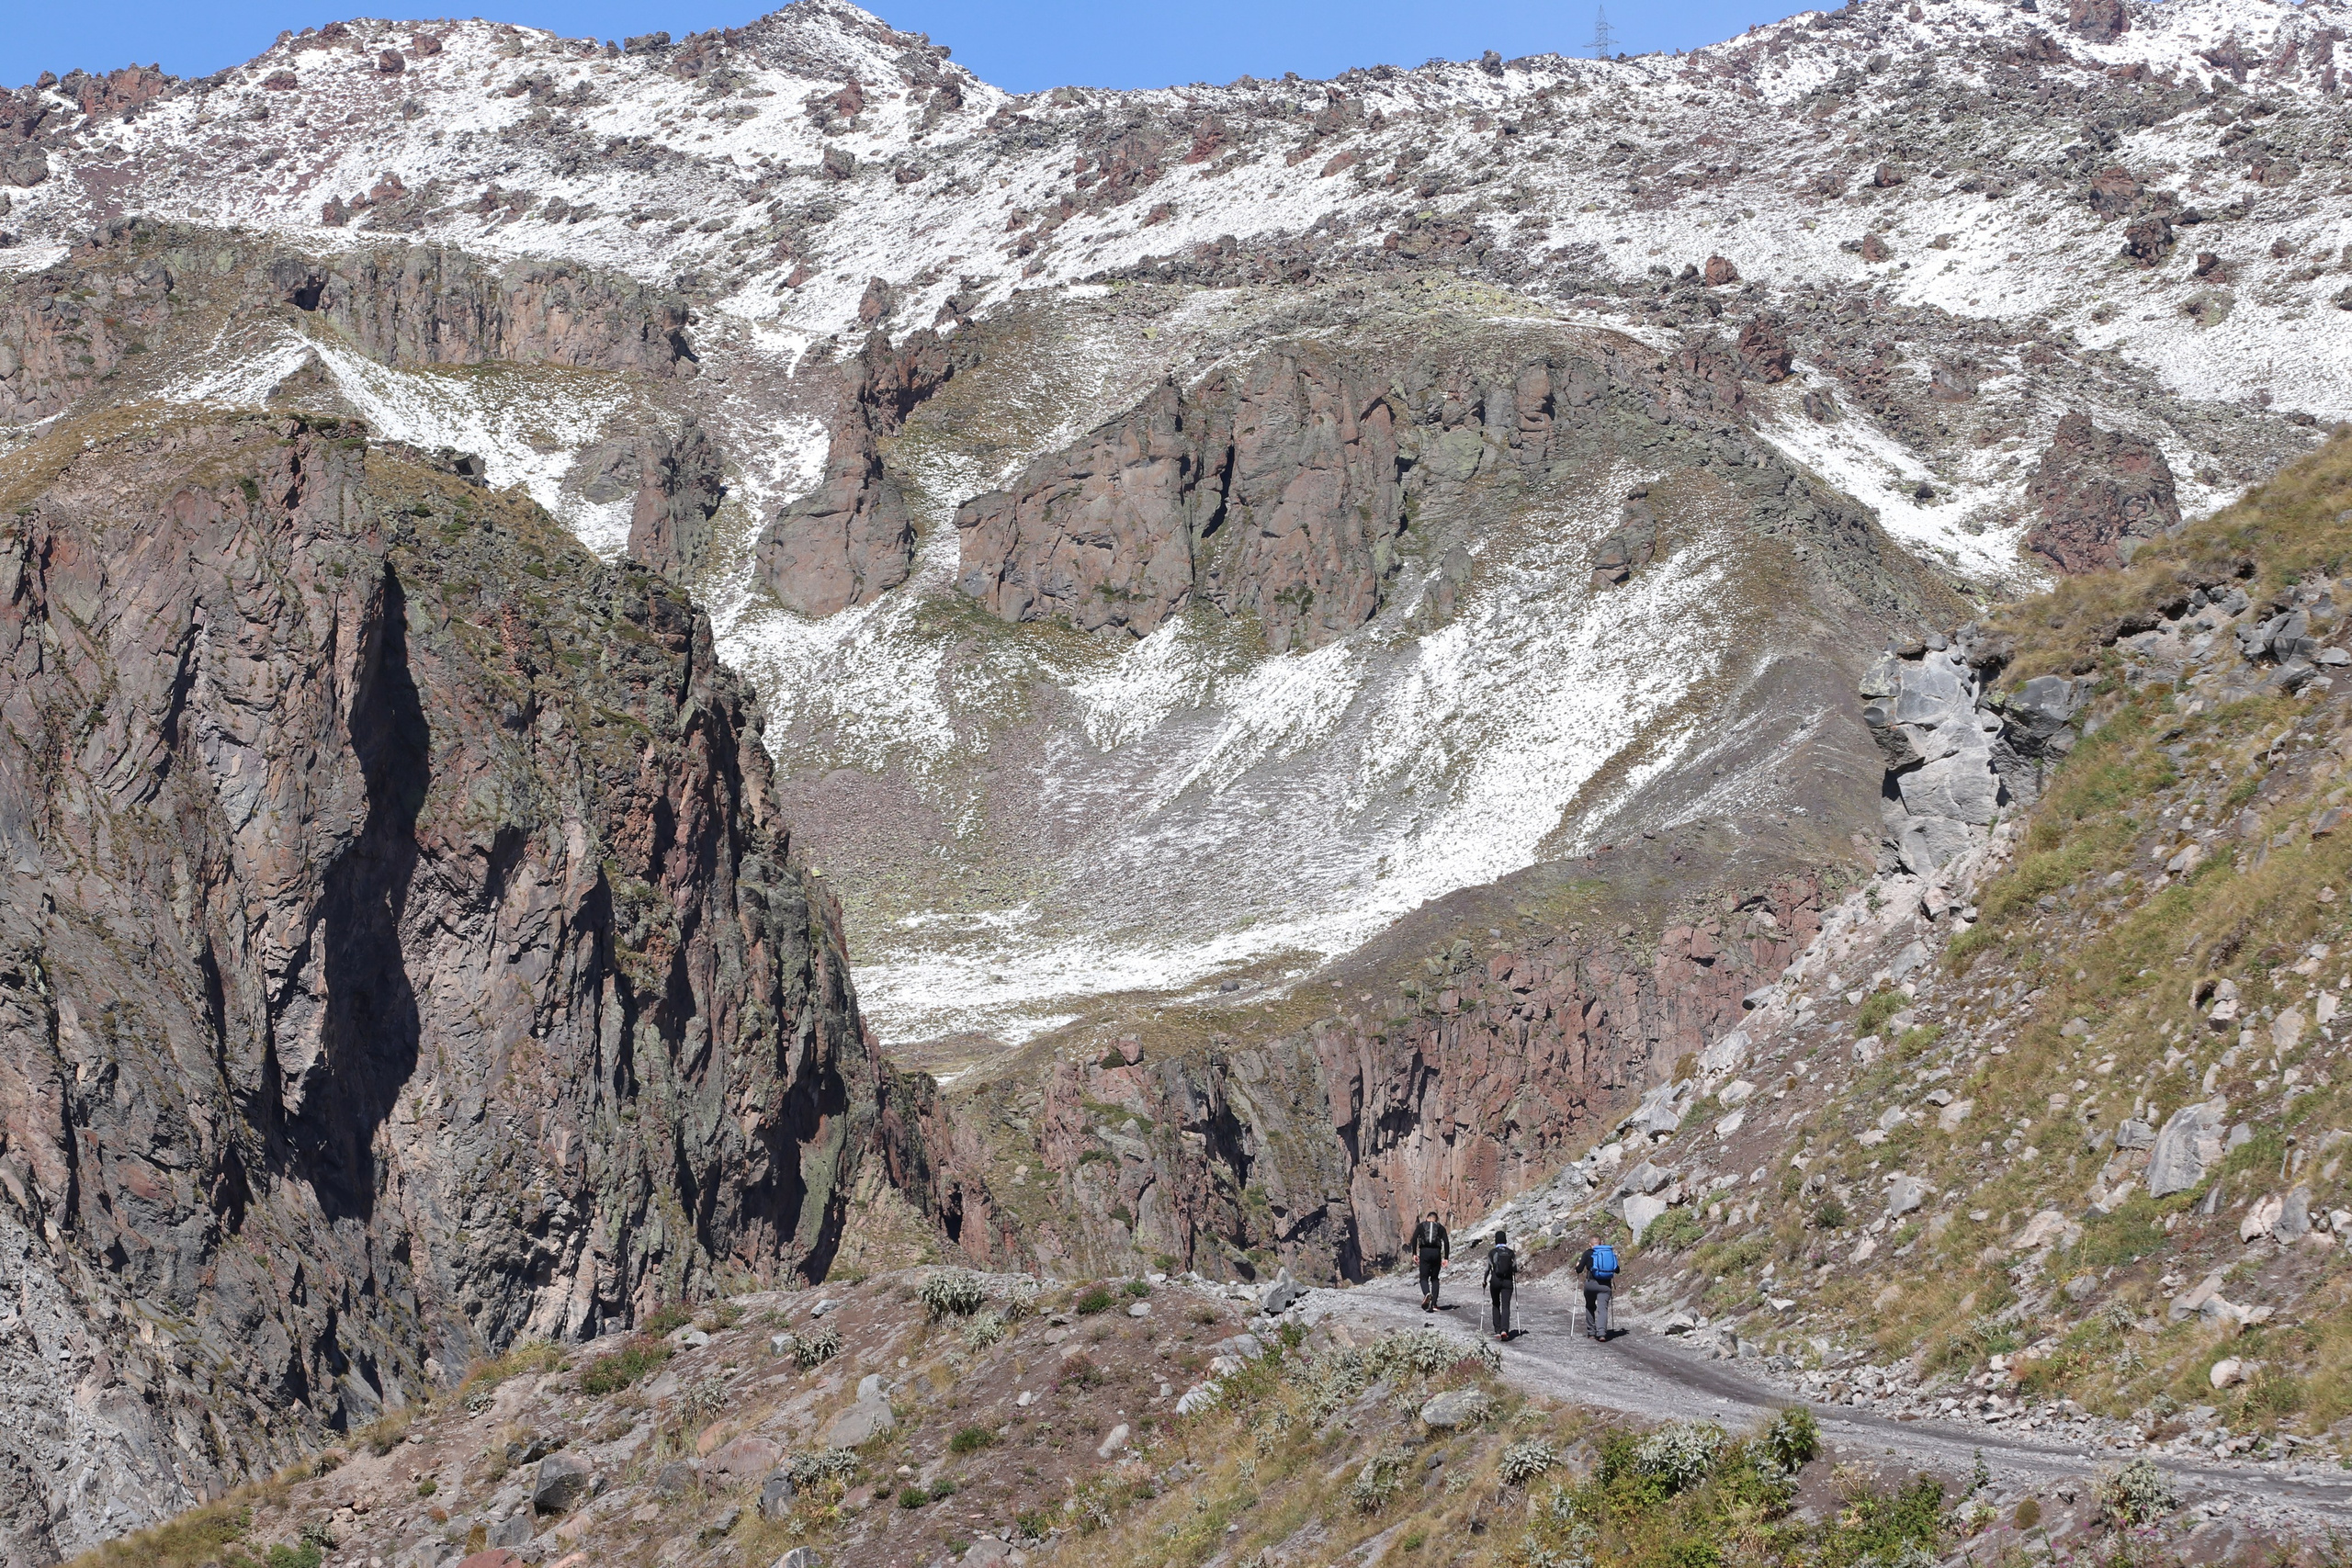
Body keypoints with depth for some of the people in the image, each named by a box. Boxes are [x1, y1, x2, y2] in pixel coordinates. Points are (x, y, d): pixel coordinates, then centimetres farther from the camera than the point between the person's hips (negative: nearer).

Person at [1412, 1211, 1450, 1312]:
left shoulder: (1421, 1226, 12)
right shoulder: (1440, 1228, 13)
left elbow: (1414, 1238, -3)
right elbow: (1446, 1242, 2)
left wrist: (1414, 1253, -1)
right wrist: (1446, 1258, 1)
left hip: (1424, 1252, -1)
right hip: (1436, 1253, 1)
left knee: (1424, 1278, 2)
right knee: (1435, 1279, 14)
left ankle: (1427, 1294, -32)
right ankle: (1434, 1304, 6)